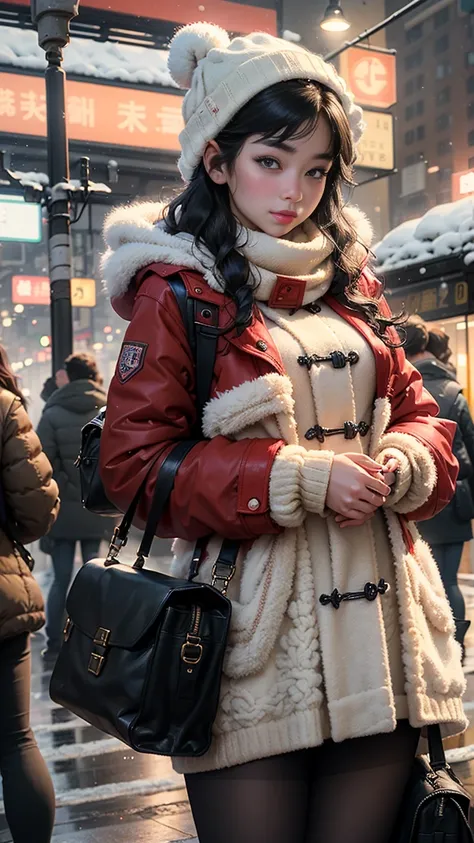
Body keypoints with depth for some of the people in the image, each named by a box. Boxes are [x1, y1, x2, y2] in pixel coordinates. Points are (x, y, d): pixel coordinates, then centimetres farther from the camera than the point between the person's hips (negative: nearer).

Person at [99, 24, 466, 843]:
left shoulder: (349, 284, 14)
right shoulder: (179, 292, -2)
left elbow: (419, 415, 16)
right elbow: (133, 464, -8)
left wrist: (399, 466, -8)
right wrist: (303, 479, -15)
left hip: (377, 631, 5)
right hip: (255, 641, -5)